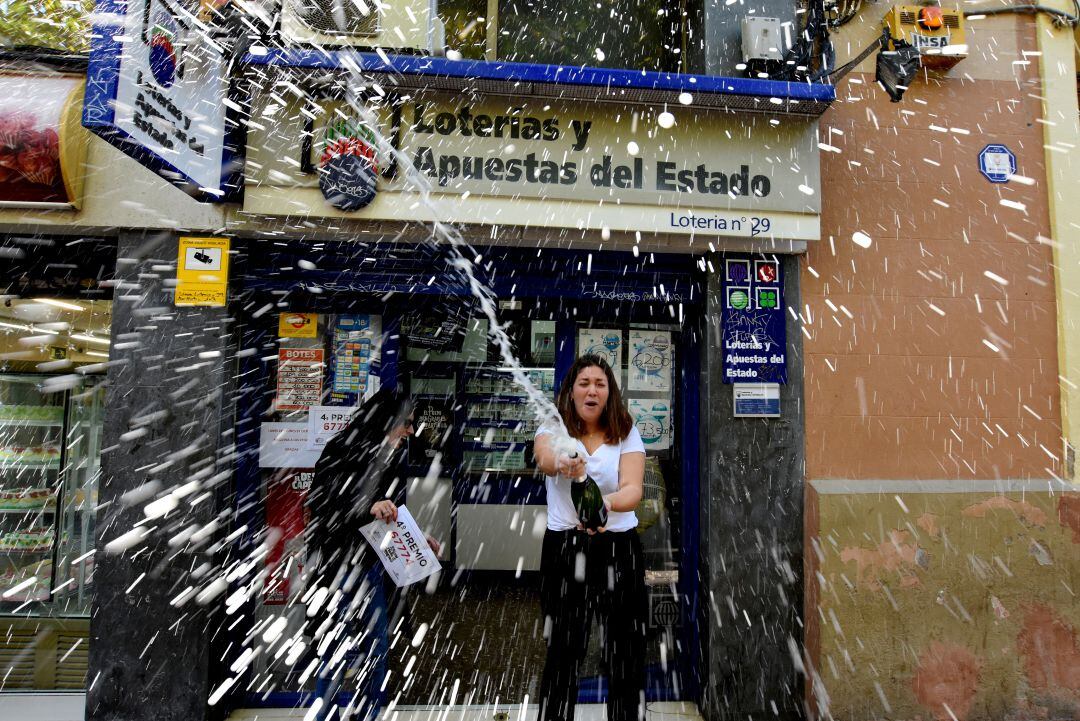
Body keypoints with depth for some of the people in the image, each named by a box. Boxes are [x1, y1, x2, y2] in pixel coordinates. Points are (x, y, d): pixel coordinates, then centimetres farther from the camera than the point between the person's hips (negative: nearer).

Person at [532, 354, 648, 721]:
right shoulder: (554, 429, -2)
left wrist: (607, 503, -38)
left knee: (626, 653, 8)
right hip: (564, 548, -1)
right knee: (563, 653, 8)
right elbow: (544, 459, -26)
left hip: (619, 548, 1)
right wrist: (561, 463, -51)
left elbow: (633, 490, -15)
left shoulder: (626, 433, -1)